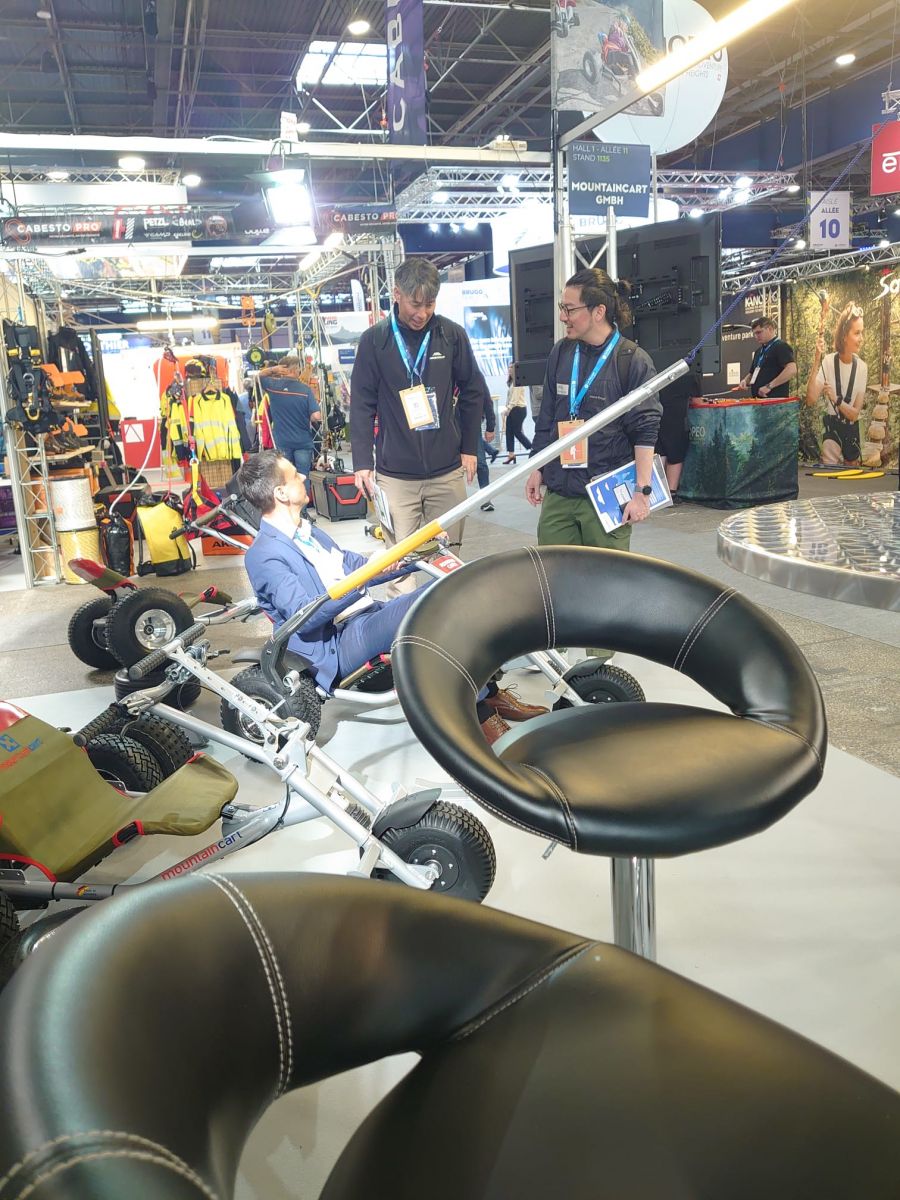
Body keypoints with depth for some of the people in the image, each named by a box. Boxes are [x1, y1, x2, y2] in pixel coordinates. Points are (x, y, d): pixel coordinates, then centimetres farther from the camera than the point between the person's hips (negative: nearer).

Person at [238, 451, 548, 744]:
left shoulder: (308, 533, 19)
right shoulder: (263, 556, -10)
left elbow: (356, 566, 26)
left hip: (368, 616, 9)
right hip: (337, 646, -9)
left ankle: (490, 694, -9)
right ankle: (481, 715, -22)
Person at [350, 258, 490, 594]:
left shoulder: (452, 334, 2)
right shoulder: (374, 341, -1)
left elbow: (473, 392, 10)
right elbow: (362, 405, 0)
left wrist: (469, 448, 7)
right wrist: (362, 462, -5)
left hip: (448, 471, 2)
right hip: (395, 474, -1)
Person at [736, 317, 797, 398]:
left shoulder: (781, 346, -6)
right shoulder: (758, 351, 21)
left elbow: (791, 370, -20)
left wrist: (769, 386, -22)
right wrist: (745, 381, 5)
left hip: (775, 399, -8)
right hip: (758, 400, 8)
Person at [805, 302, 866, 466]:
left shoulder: (862, 368, -7)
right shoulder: (828, 362, -12)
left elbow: (855, 414, -7)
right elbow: (810, 400, -25)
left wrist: (836, 399, -25)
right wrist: (816, 362, -30)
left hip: (852, 431, 3)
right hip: (831, 428, -3)